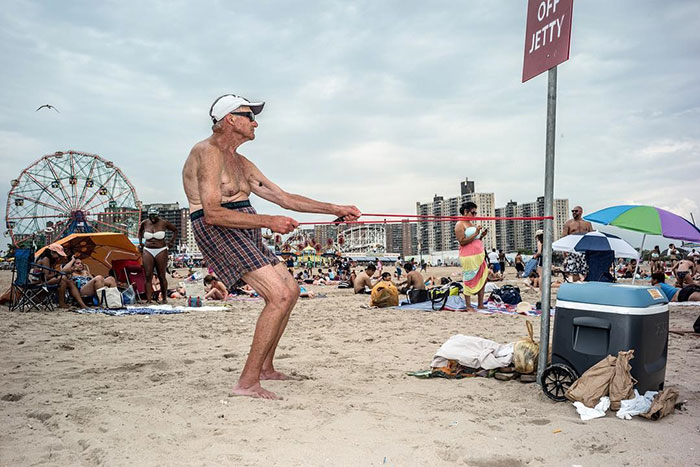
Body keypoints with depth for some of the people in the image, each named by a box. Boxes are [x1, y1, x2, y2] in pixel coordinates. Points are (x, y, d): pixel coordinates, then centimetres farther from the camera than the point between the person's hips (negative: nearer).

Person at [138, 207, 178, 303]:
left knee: (162, 276, 1)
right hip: (147, 251, 2)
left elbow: (175, 230, 12)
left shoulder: (163, 223, -2)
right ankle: (148, 300, -3)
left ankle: (164, 298, 15)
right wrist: (140, 243, 18)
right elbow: (140, 231, 28)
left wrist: (171, 241, 3)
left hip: (161, 251, -2)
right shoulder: (144, 223, 6)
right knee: (148, 276, -4)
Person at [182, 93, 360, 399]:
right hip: (218, 232, -10)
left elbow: (285, 198, 19)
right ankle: (247, 382, -12)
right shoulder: (208, 152, -10)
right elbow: (212, 213, -21)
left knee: (291, 290, 14)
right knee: (280, 296, -19)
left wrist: (336, 209, 14)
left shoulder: (241, 164, 20)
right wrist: (268, 222, -22)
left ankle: (265, 367, 25)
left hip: (245, 235, 10)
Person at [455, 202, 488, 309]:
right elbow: (462, 242, -15)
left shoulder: (472, 225, 19)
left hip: (479, 255, 8)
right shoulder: (460, 225, -6)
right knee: (469, 280, -6)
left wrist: (481, 236, 8)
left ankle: (480, 304, 13)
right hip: (468, 257, -8)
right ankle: (468, 306, 1)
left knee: (482, 279, 6)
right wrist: (475, 234, -18)